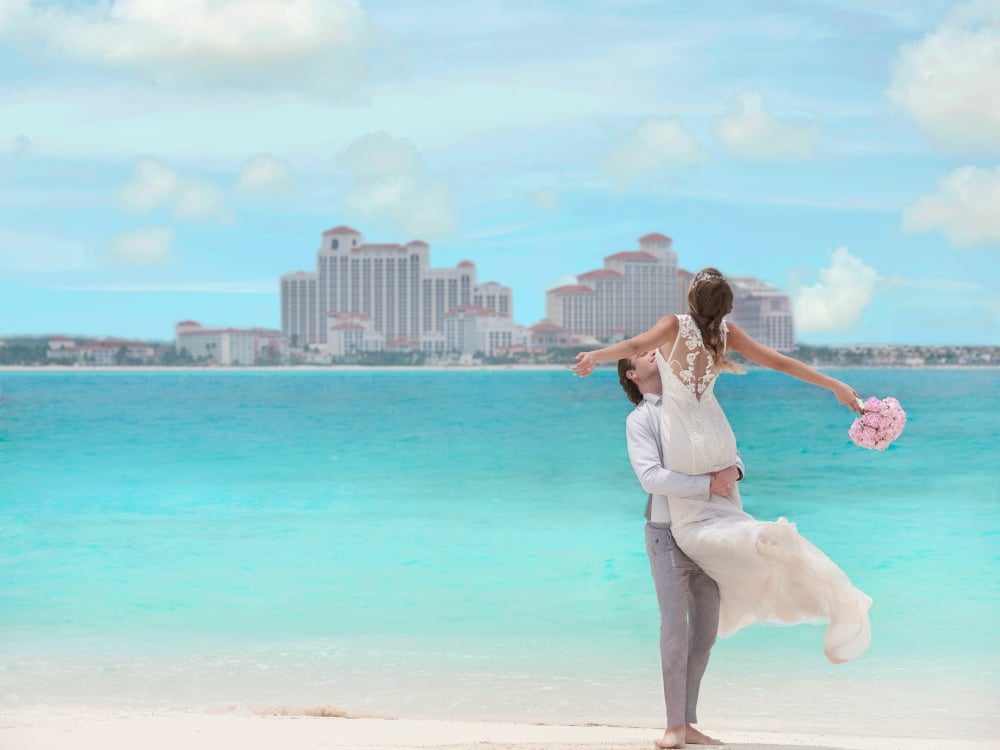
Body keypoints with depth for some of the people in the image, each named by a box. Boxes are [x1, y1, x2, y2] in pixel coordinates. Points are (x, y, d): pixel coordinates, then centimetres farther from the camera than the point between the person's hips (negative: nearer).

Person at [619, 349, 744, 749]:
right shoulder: (639, 420, -3)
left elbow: (731, 453, 11)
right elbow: (651, 476, -17)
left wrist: (733, 470, -13)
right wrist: (708, 484, -22)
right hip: (667, 533, -6)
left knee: (705, 630, 6)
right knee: (675, 627, -12)